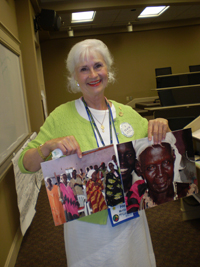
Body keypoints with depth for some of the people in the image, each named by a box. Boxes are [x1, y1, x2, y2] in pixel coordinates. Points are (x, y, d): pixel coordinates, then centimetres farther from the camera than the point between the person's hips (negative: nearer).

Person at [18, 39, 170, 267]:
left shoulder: (127, 113, -2)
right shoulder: (61, 116, -11)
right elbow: (25, 164, -10)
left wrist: (159, 127, -11)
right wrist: (49, 145, -29)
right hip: (88, 225, -3)